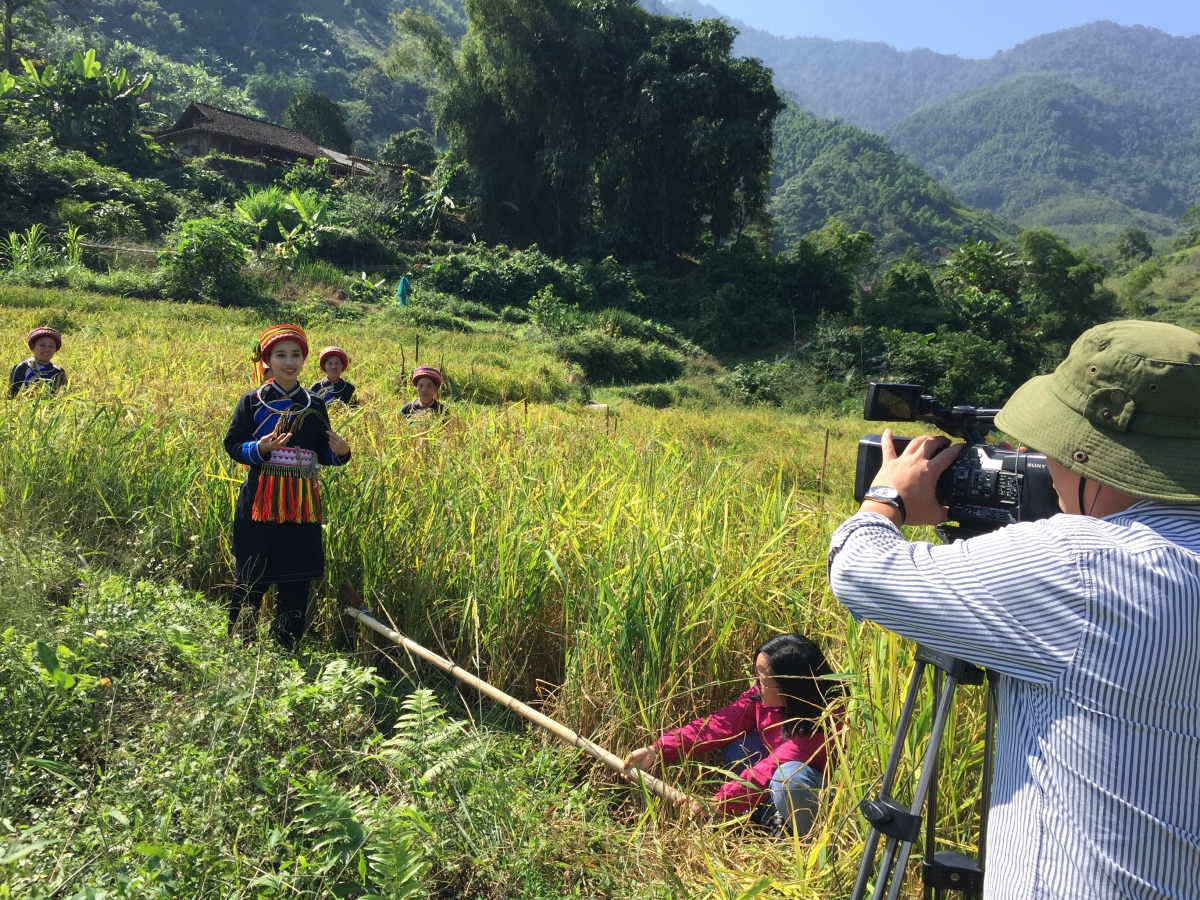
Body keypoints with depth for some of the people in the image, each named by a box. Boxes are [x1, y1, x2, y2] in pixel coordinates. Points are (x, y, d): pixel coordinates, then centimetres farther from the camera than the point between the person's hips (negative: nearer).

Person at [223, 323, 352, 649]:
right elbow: (232, 445, -1)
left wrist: (341, 451, -9)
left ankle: (286, 651, 20)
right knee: (251, 578, 2)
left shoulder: (315, 405, 10)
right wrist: (260, 448, -20)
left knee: (296, 581, 7)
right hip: (260, 499, -3)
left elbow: (323, 453, 12)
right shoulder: (252, 401, 2)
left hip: (302, 503, 3)